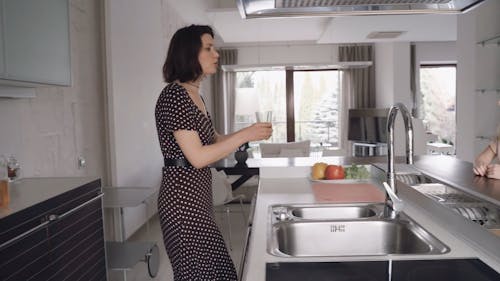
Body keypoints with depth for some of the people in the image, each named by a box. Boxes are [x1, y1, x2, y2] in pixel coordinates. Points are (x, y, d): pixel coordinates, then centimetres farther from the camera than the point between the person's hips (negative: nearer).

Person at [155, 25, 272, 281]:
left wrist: (250, 133, 7)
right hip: (183, 198, -9)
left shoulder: (194, 95, 14)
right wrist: (244, 135, -15)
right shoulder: (174, 95, -15)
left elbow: (214, 141, 20)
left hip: (197, 196, 9)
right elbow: (197, 157, -20)